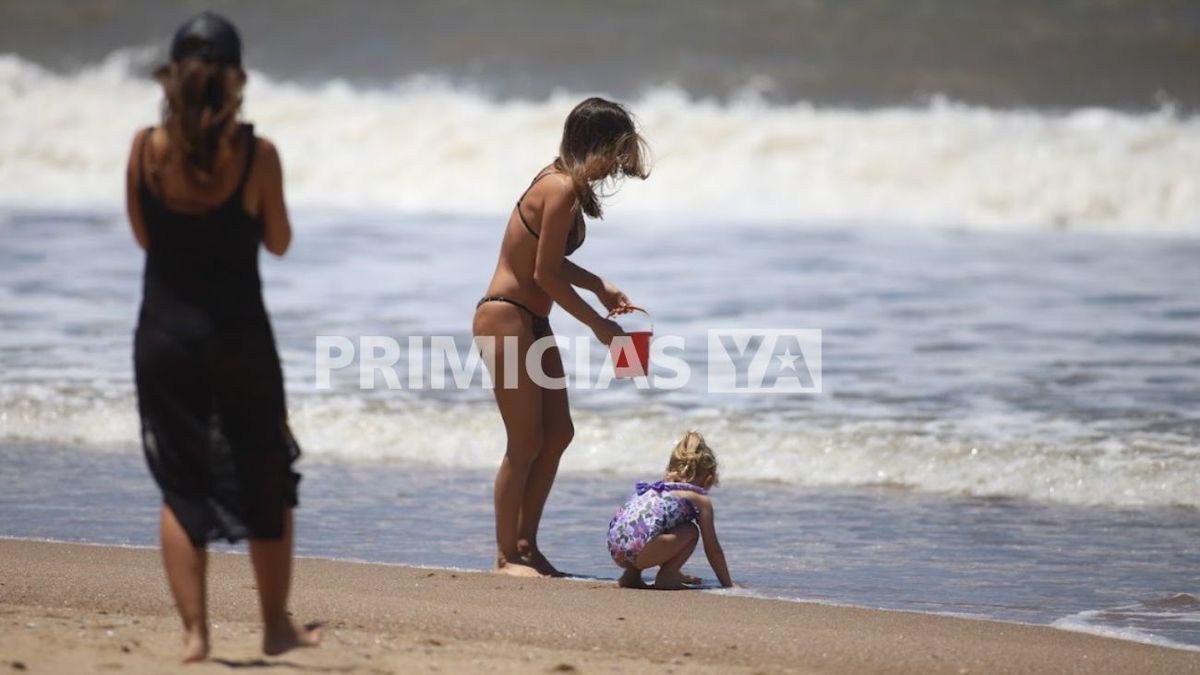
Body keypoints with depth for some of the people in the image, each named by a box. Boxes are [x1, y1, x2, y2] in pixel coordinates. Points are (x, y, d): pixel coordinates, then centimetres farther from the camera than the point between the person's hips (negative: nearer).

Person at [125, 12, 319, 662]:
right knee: (266, 482, 15)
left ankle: (194, 633, 4)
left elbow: (142, 234, 7)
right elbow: (278, 242, 1)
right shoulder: (256, 154, -12)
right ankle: (277, 626, 23)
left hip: (163, 335, 1)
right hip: (239, 337, -1)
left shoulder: (146, 147, -7)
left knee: (180, 486, 11)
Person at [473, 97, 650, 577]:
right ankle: (507, 555, 3)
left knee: (558, 433, 11)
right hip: (505, 318, -10)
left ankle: (525, 544, 18)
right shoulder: (563, 191, -20)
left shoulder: (563, 183, 10)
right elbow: (545, 274, -20)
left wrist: (599, 286, 9)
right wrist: (597, 324, -11)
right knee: (526, 442, -5)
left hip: (532, 321, 10)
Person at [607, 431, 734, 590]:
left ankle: (631, 575, 21)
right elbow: (713, 549, 20)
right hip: (639, 548, -7)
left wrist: (675, 572, 60)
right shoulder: (701, 499, 14)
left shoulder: (654, 488, 33)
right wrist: (728, 584, 32)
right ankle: (666, 578, 3)